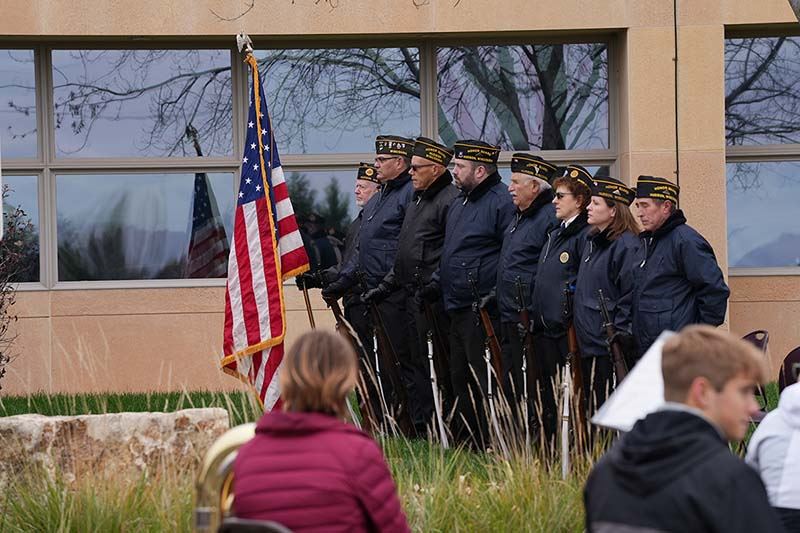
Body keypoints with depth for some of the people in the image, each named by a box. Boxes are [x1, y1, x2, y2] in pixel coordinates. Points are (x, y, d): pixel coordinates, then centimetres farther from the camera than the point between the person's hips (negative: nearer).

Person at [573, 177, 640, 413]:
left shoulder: (626, 245, -13)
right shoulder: (593, 241, 16)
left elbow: (631, 296, -16)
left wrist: (619, 336, -18)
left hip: (609, 348, -9)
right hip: (590, 342, 9)